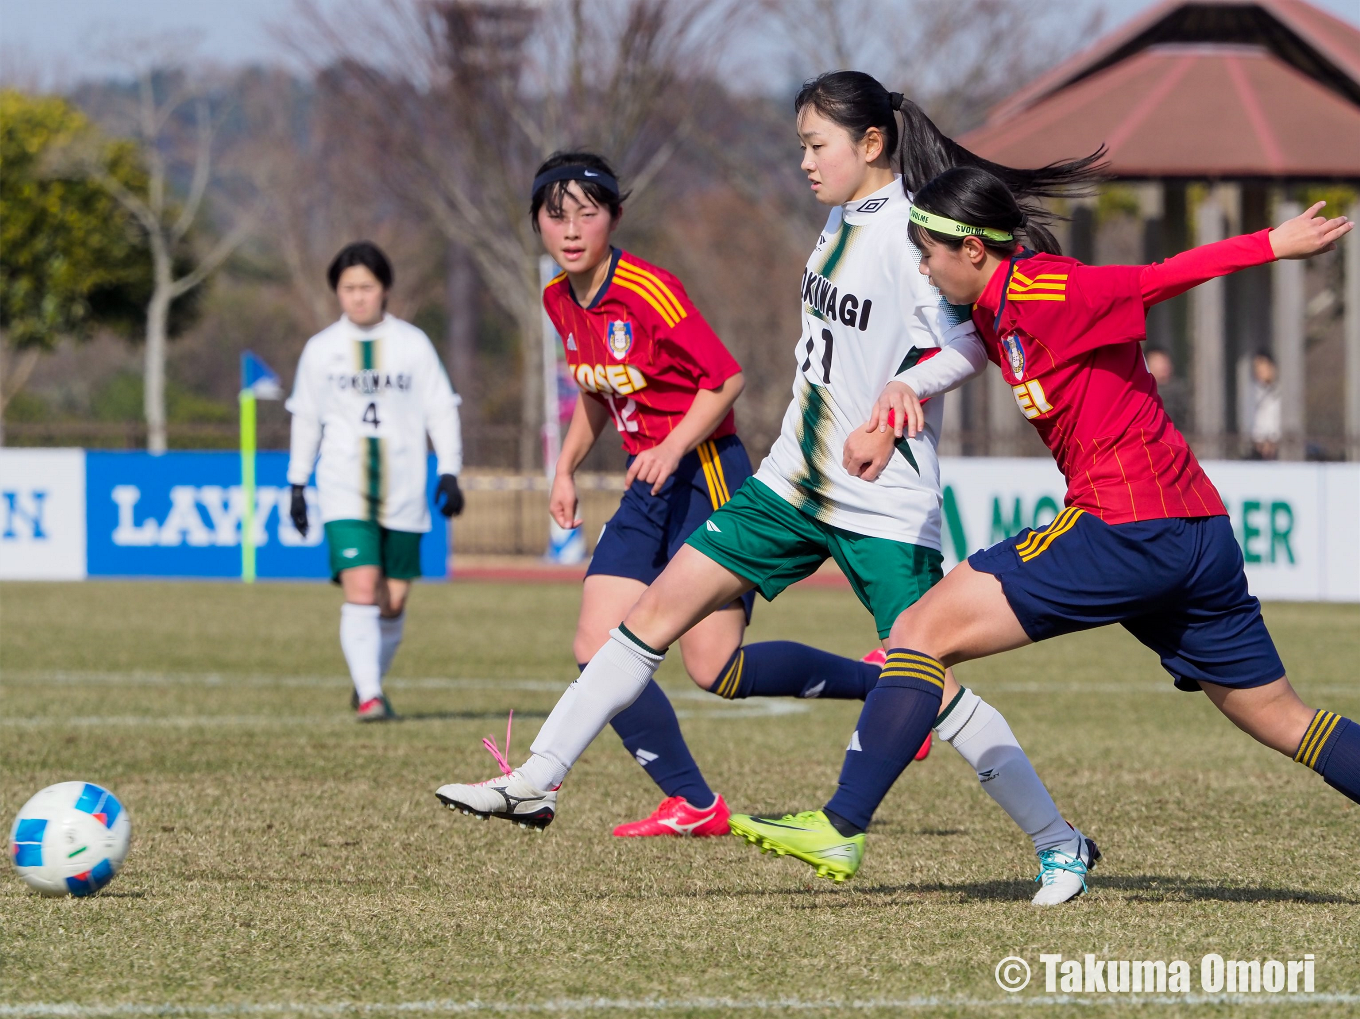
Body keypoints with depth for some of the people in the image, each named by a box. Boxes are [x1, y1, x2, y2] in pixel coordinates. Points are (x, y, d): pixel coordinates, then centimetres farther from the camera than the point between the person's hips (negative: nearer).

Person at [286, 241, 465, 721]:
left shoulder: (413, 344, 4)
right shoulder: (320, 350, 6)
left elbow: (441, 411, 8)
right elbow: (305, 420, 15)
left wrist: (449, 473, -1)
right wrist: (297, 485, 15)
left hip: (403, 492, 1)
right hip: (344, 491, -1)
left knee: (394, 602, 4)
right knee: (361, 591, -17)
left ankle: (371, 682, 26)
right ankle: (368, 696, -19)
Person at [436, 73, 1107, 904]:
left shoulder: (911, 235, -16)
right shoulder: (846, 220, 10)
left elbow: (970, 345, -23)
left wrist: (890, 415, -26)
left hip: (885, 507, -8)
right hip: (795, 484, 8)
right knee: (660, 611, 1)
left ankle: (1060, 843, 6)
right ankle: (536, 781, 4)